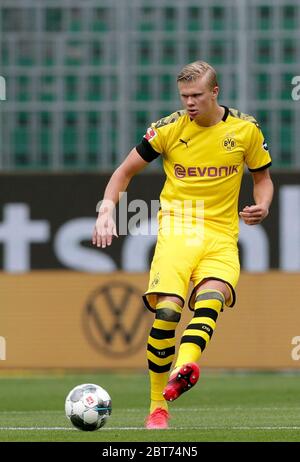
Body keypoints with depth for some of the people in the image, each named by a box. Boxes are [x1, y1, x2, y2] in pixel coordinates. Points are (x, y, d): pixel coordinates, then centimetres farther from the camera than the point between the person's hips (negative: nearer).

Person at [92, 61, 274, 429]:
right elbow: (125, 171, 12)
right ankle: (157, 407, -8)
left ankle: (183, 368, -54)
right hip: (177, 229, -1)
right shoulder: (168, 129, 2)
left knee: (212, 296, -30)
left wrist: (262, 206, -3)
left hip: (222, 235, 1)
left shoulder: (245, 129, 5)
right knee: (167, 309, -21)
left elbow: (262, 177, 19)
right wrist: (106, 209, -4)